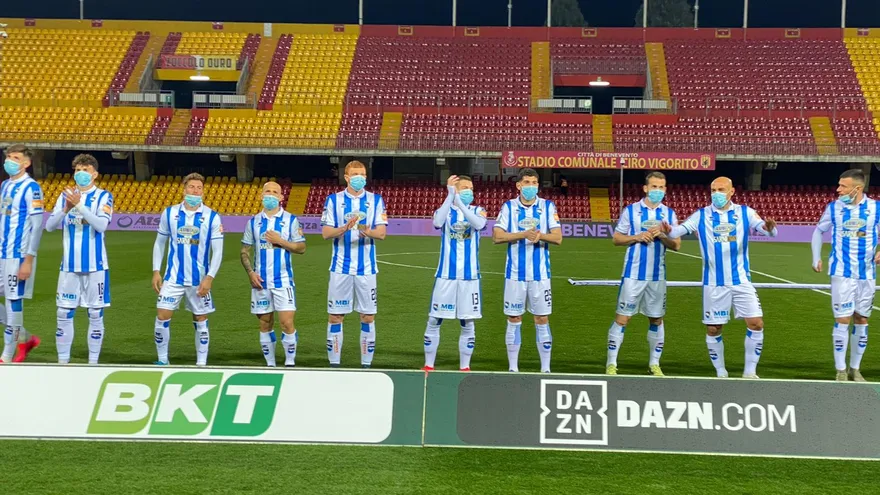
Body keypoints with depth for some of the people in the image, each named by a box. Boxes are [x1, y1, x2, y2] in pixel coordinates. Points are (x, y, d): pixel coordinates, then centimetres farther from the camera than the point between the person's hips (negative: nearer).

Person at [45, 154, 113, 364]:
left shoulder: (103, 196, -2)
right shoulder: (65, 195, 8)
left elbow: (101, 225, -18)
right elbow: (50, 226, 0)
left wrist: (79, 205, -26)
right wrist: (66, 209, -18)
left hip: (95, 266, -3)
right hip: (69, 265, 3)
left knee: (95, 315, 2)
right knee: (64, 314, 4)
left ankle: (93, 362, 10)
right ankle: (63, 361, 12)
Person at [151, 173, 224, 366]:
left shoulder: (212, 217, -4)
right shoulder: (169, 213, 2)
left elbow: (217, 251, -4)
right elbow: (159, 243, 10)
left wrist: (209, 277, -13)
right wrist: (156, 271, 4)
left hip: (199, 280, -1)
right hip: (173, 278, 1)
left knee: (201, 321, 5)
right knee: (162, 317, -4)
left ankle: (201, 363, 15)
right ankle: (162, 360, 11)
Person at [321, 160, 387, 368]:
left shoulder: (376, 201, 4)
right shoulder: (333, 200, 3)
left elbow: (381, 233, -3)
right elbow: (326, 233, -2)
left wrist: (367, 231, -25)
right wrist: (345, 228, -22)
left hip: (366, 267, 1)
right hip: (341, 267, 0)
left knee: (368, 316, 3)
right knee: (336, 316, 2)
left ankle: (366, 364, 12)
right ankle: (334, 363, 11)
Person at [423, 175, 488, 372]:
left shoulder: (477, 211, 4)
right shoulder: (445, 210, 2)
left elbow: (479, 224, -20)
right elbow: (437, 222, -22)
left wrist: (460, 204, -29)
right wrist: (450, 196, -25)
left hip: (469, 276, 1)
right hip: (445, 275, -1)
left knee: (468, 324, 5)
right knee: (434, 321, 3)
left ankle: (464, 367, 14)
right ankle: (428, 366, 13)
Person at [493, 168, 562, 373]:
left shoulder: (548, 206, 4)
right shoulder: (508, 207, 3)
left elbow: (558, 237, -2)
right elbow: (497, 236, -6)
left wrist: (540, 235, -22)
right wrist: (523, 234, -18)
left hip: (540, 273, 0)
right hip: (515, 273, 0)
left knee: (542, 319, 2)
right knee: (514, 319, 4)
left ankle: (545, 368, 8)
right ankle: (513, 368, 12)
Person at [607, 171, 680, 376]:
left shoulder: (669, 214, 7)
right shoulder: (631, 210, 0)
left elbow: (676, 245, 5)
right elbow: (617, 238, 1)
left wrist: (662, 236, -13)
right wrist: (637, 237, -14)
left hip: (658, 275, 3)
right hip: (633, 274, -3)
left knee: (656, 319, 9)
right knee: (622, 317, -3)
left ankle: (654, 364, 20)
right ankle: (611, 363, 3)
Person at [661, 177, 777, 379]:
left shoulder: (744, 212, -1)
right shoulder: (701, 216, -2)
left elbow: (764, 227, -10)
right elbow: (681, 229, -13)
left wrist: (769, 228, -35)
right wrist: (670, 231, -37)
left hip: (741, 280, 0)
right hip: (714, 284, 0)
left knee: (756, 324, -6)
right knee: (713, 330, 4)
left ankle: (750, 371, 9)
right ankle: (721, 373, 22)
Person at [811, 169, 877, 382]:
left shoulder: (875, 208, -4)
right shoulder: (834, 208, -2)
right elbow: (818, 230, 14)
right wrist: (816, 258, 8)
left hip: (867, 274, 1)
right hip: (842, 273, -1)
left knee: (861, 320, 8)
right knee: (843, 320, -5)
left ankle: (854, 369, 20)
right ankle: (841, 371, 4)